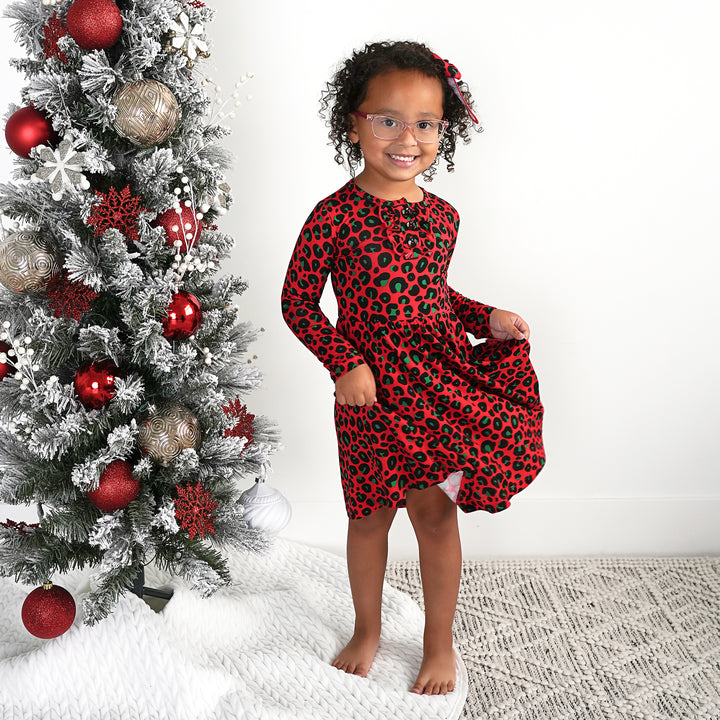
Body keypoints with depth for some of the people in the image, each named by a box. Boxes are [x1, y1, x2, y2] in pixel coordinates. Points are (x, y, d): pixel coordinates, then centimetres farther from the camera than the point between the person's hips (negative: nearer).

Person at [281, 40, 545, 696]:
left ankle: (440, 642, 30)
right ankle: (367, 631, 37)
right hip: (370, 389, -3)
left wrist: (487, 319, 3)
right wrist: (344, 363, -16)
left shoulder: (442, 216, 4)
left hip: (441, 383, 3)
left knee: (436, 511, 9)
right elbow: (298, 303, -6)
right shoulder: (336, 214, -11)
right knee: (370, 513, 13)